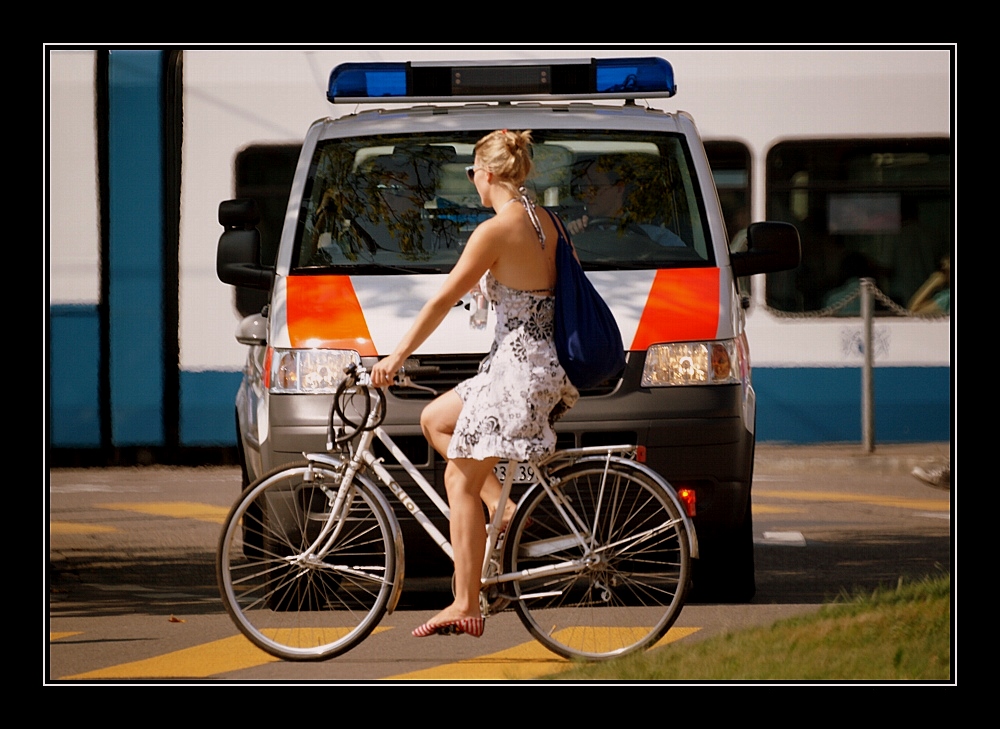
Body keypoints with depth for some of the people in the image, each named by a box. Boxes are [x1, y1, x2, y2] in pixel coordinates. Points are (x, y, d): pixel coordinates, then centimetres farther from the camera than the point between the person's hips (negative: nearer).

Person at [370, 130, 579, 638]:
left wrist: (398, 355, -5)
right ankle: (501, 506, 11)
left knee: (461, 480, -2)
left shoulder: (496, 230, -16)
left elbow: (444, 300, -13)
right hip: (546, 363, 9)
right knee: (434, 419, 22)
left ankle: (465, 607, -3)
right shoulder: (544, 223, 9)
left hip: (520, 367, -9)